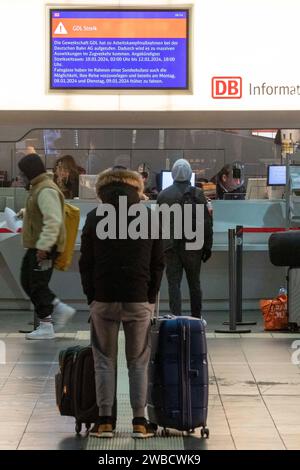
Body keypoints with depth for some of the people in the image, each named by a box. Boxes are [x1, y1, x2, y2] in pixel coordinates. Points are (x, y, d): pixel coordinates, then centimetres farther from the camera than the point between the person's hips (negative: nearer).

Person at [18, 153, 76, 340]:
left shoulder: (46, 191, -19)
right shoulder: (38, 188, 15)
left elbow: (53, 221, -27)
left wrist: (43, 247, -28)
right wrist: (25, 212, 18)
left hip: (44, 248, -11)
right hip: (36, 246, 11)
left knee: (38, 286, -4)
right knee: (28, 282, 15)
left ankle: (46, 327, 5)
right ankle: (61, 309, 18)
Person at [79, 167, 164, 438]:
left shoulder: (95, 218, 1)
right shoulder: (150, 218, 3)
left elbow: (86, 263, 2)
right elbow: (158, 264, 5)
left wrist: (92, 297, 9)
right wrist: (151, 298, 11)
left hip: (103, 300, 0)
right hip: (139, 300, 0)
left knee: (105, 360, 7)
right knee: (138, 362, 7)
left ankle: (105, 421, 5)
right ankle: (140, 422, 6)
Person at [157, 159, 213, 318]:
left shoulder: (163, 195, 1)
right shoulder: (197, 193, -5)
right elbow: (206, 222, -5)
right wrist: (207, 246, 2)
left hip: (170, 246, 0)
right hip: (193, 246, 0)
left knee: (173, 284, 0)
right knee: (194, 284, 10)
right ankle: (196, 319, 16)